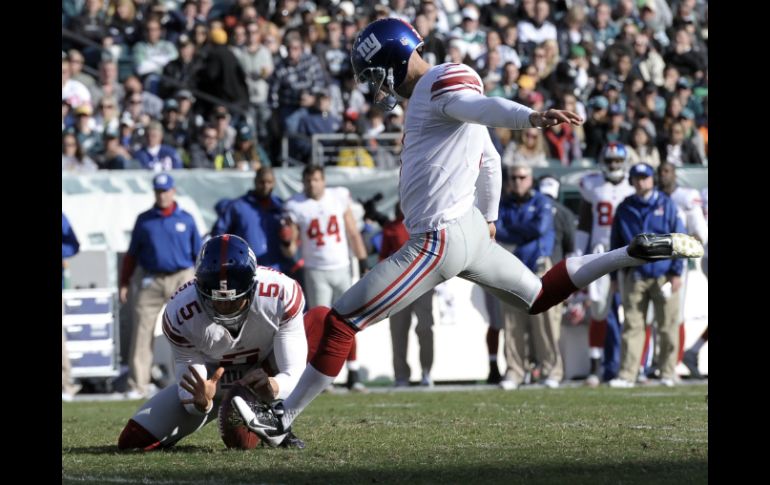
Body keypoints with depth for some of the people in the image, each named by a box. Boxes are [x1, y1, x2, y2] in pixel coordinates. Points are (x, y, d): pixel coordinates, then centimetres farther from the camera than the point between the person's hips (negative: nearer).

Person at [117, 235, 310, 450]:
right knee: (133, 440, -12)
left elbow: (293, 376, -32)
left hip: (269, 375, -1)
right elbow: (190, 399, -25)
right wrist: (201, 402, -50)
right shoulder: (180, 316, -29)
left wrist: (272, 386, -57)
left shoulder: (282, 294, -33)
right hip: (213, 381, 1)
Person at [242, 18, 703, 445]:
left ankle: (283, 419, -3)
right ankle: (637, 252, 19)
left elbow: (484, 107, -34)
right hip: (470, 231, 10)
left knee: (340, 323, -6)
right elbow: (490, 162, 29)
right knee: (541, 295, 26)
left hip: (438, 241, -10)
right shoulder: (435, 95, 18)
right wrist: (488, 219, 43)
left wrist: (532, 117, -54)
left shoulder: (443, 84, -12)